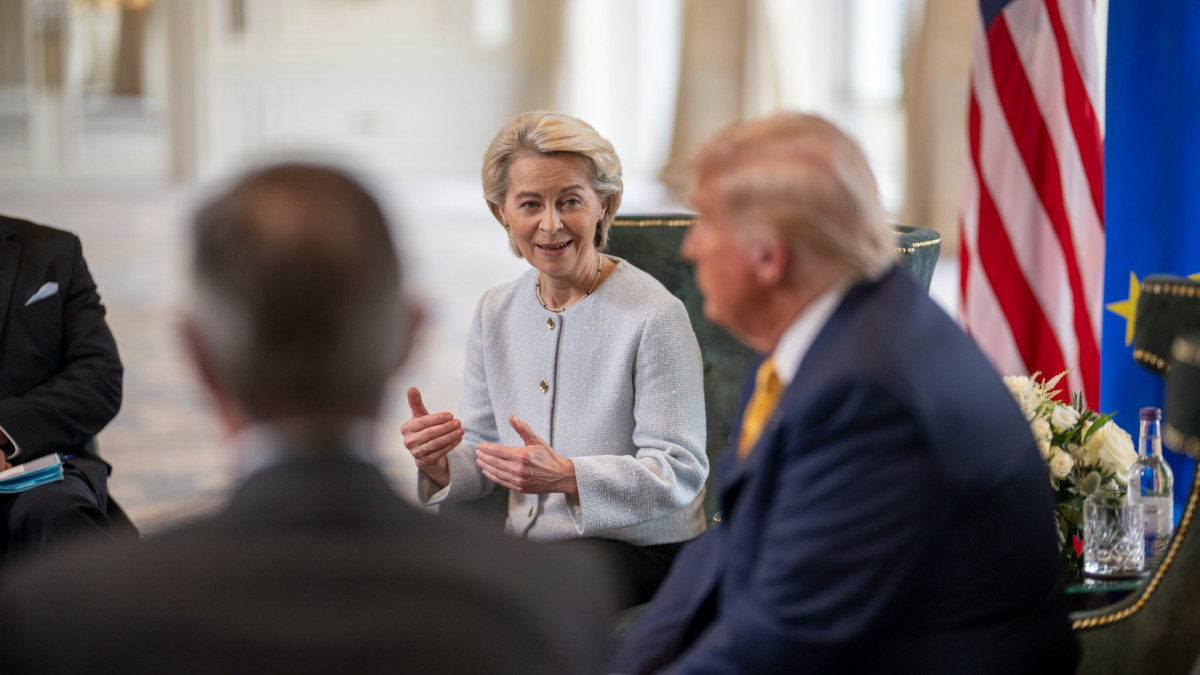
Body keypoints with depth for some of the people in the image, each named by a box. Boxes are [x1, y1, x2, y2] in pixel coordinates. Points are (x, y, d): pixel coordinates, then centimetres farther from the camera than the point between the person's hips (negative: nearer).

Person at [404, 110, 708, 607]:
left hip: (640, 548, -5)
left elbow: (681, 472, -15)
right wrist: (440, 463, -12)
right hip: (531, 543, 6)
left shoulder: (655, 315, -13)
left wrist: (566, 476, -31)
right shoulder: (496, 313, 9)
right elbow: (481, 453, 13)